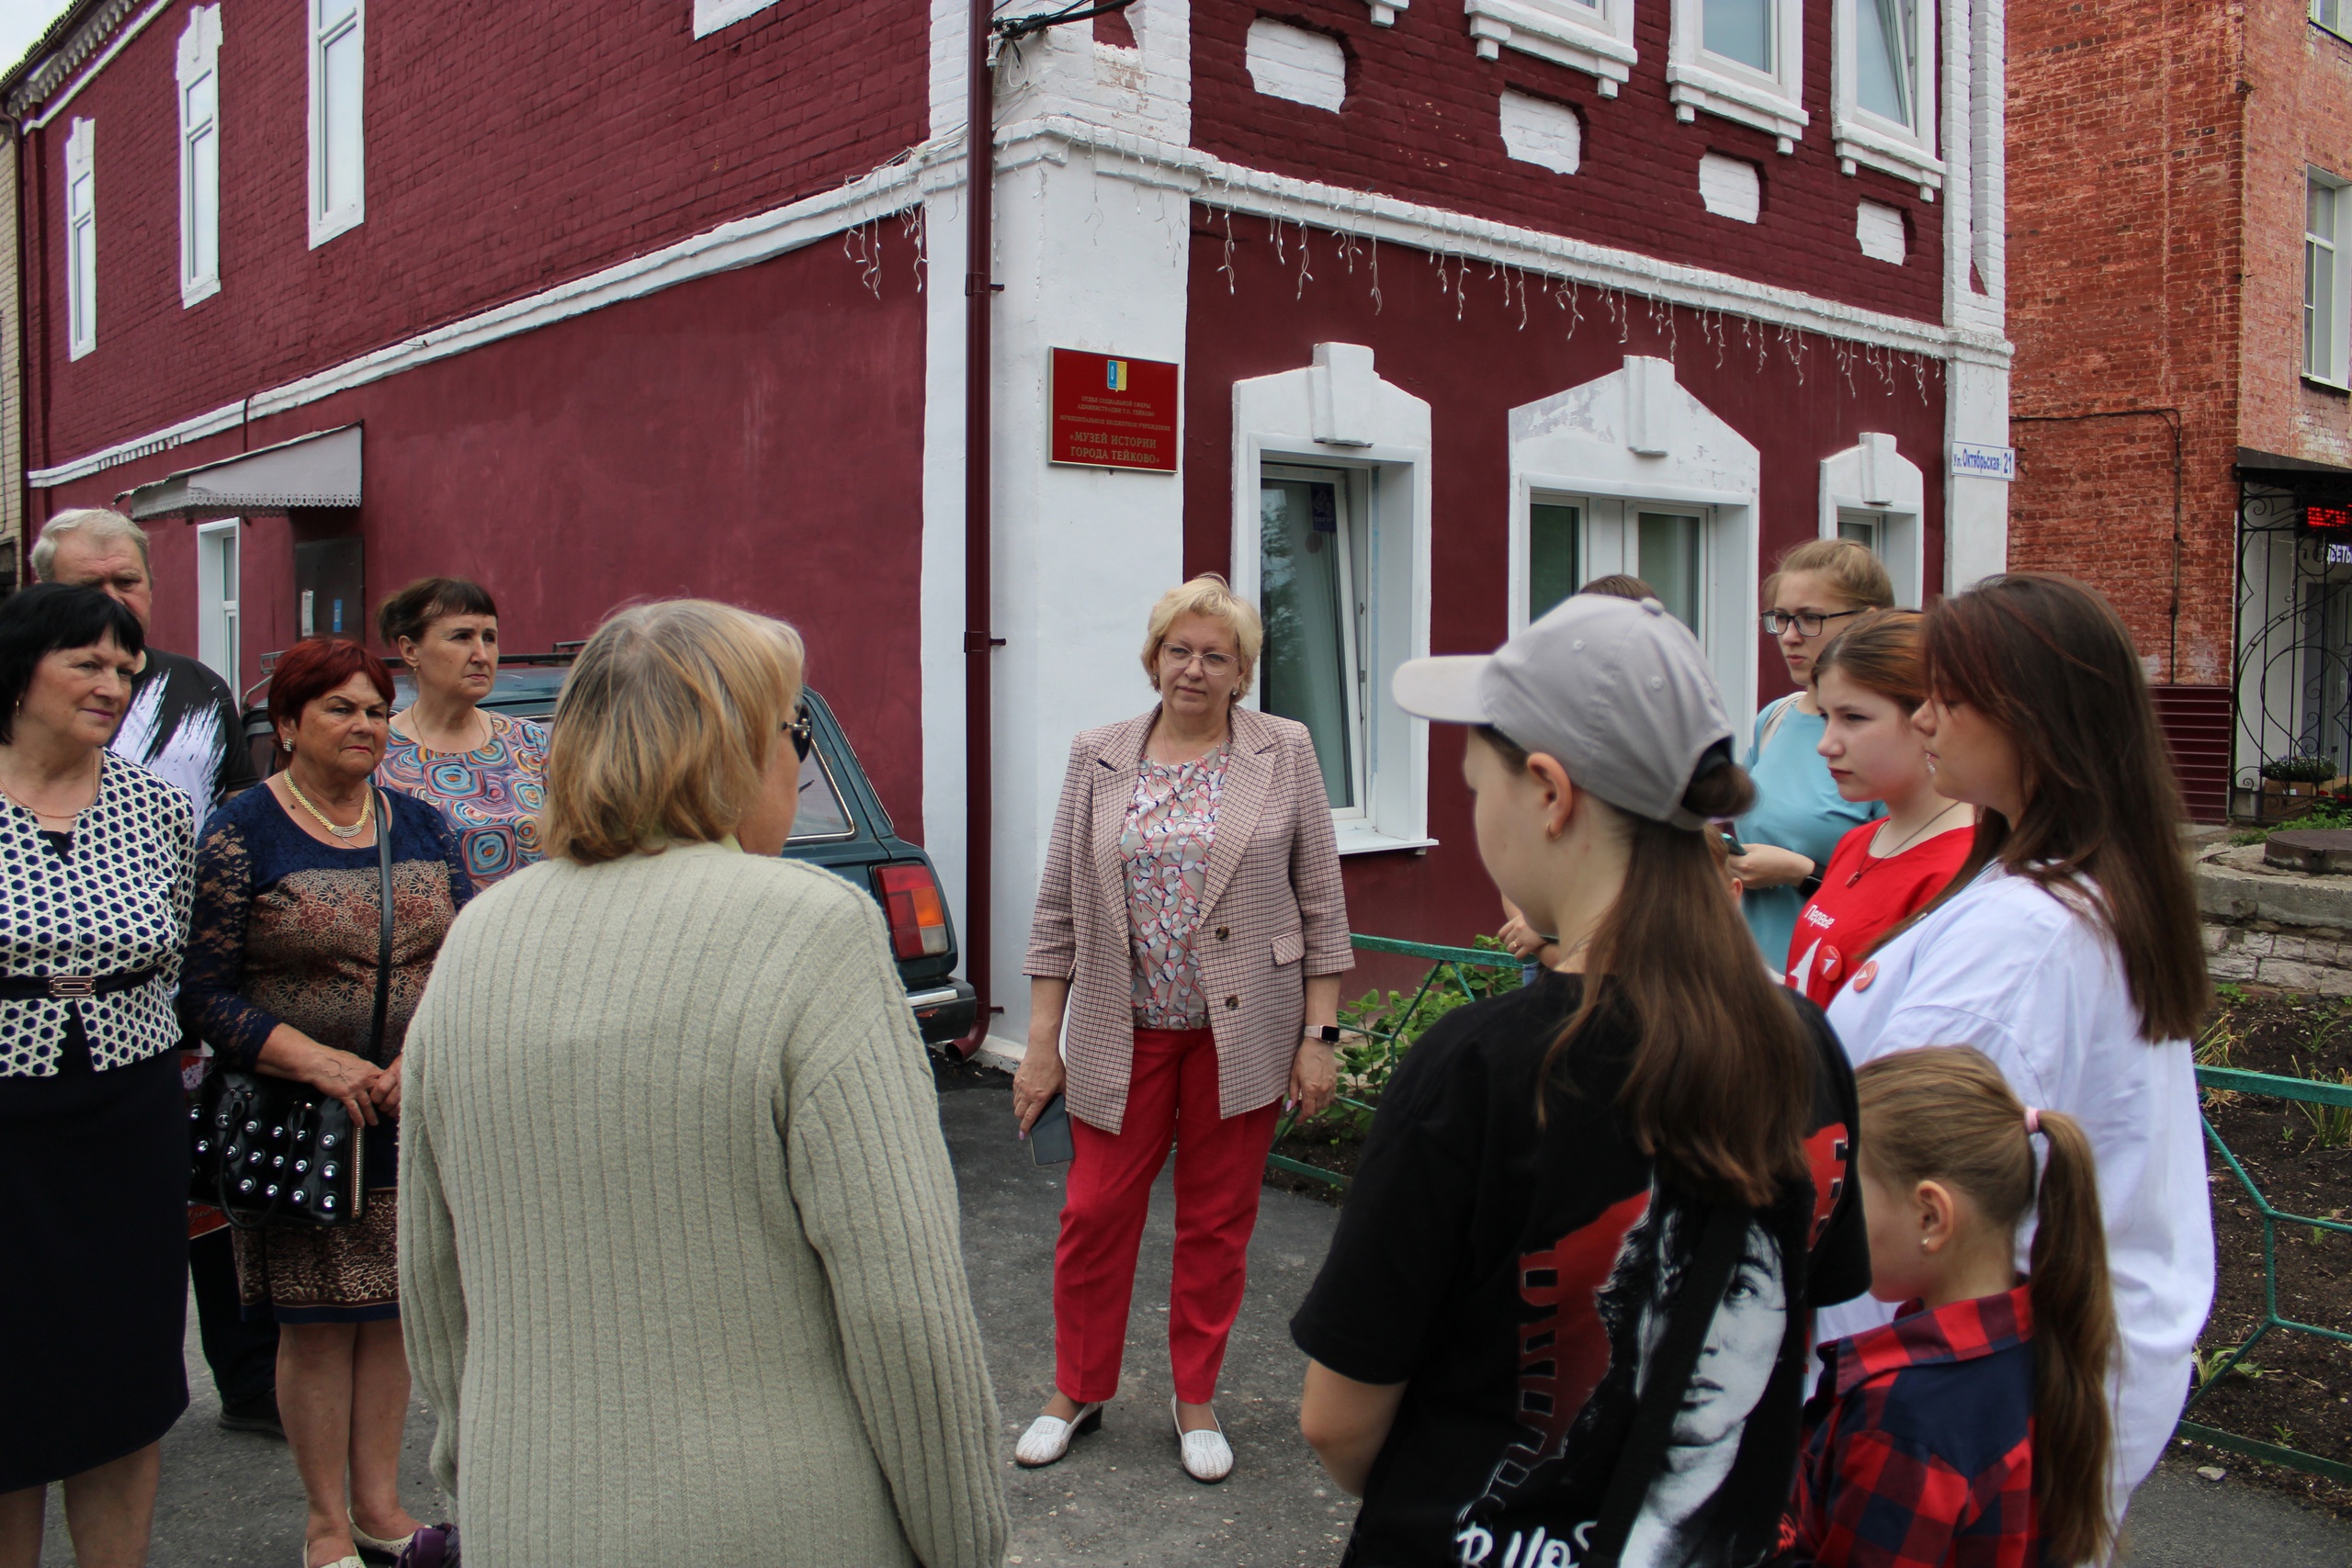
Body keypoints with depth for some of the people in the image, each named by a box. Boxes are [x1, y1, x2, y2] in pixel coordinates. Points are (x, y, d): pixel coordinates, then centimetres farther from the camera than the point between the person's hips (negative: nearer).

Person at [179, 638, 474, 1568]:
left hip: (417, 1117, 4)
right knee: (316, 1322, 5)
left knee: (393, 1309, 11)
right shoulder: (241, 834, -5)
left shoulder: (424, 828, 7)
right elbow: (203, 990, -8)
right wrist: (321, 1064, -18)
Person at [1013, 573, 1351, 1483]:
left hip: (1241, 1032, -1)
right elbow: (1059, 908, 4)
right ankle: (1078, 1390, 27)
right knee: (1095, 1213, 5)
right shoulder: (1098, 760, 3)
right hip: (1124, 1032, 1)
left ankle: (1196, 1402, 28)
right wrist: (1042, 1042, 1)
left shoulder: (1285, 754, -1)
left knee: (1217, 1222, 10)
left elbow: (1321, 904, 0)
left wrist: (1319, 1035, -4)